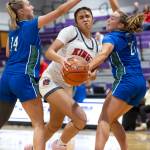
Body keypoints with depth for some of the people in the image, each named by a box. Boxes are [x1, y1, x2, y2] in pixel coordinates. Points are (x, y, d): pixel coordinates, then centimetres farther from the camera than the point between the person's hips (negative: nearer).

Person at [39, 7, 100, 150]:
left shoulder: (95, 44, 10)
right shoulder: (71, 31, -10)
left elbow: (92, 72, 12)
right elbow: (49, 52, -19)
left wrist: (91, 74, -13)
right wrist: (62, 59, -41)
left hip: (67, 87, 8)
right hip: (51, 80, -8)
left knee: (55, 125, 19)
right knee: (80, 118, -20)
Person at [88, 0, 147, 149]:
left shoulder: (111, 37, -4)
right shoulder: (129, 34, 16)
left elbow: (103, 54, -26)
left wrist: (86, 69, -41)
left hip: (125, 81, -8)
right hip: (140, 83, 8)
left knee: (104, 120, -12)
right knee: (112, 120, 17)